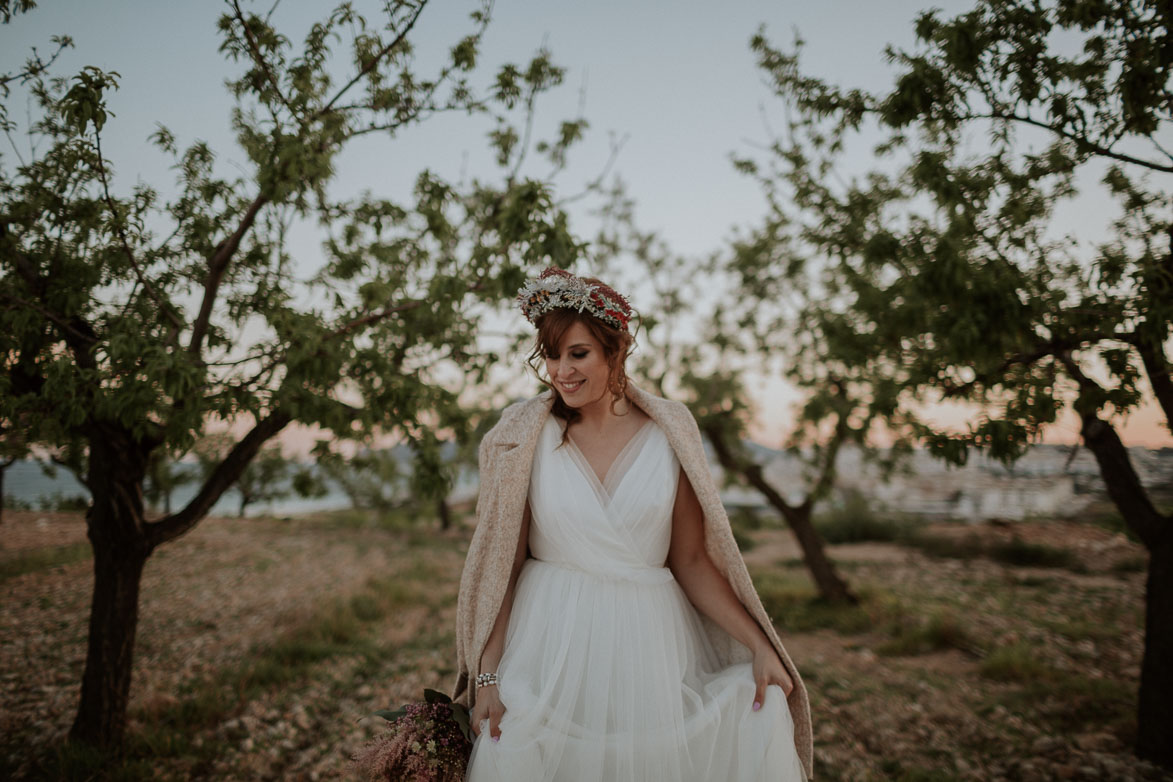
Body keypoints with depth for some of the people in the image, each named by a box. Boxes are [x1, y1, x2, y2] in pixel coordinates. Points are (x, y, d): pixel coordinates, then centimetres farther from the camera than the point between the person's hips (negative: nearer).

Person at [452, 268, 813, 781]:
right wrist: (487, 675, -5)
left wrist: (759, 646, -6)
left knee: (762, 716, -13)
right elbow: (501, 563, -1)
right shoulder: (523, 435, -2)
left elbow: (691, 560, 3)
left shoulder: (669, 431, -1)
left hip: (650, 643, 1)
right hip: (549, 647, 0)